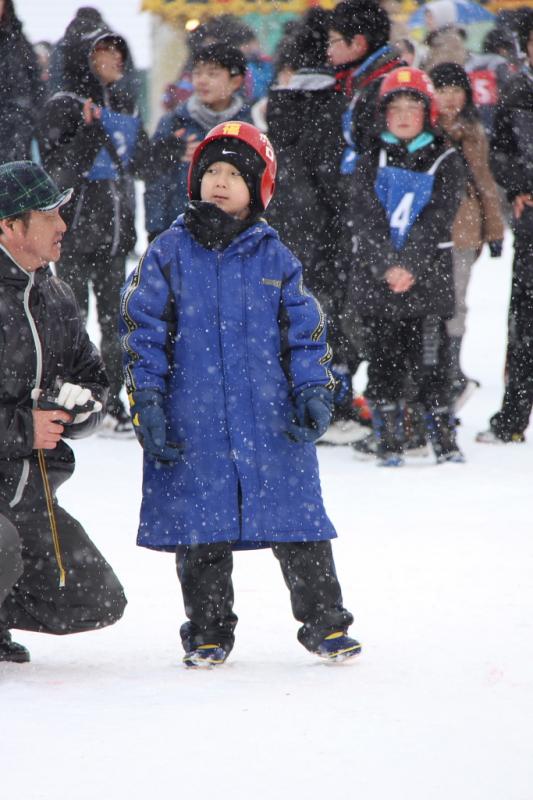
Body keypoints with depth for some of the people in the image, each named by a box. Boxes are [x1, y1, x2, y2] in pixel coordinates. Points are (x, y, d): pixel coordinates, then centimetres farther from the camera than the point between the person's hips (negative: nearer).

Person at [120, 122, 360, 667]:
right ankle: (207, 630, 16)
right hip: (192, 422, 0)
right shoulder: (168, 254, 5)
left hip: (272, 418, 0)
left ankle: (324, 621, 10)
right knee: (201, 528, 3)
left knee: (298, 523, -1)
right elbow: (143, 330, 4)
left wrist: (314, 391, -3)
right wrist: (146, 401, -4)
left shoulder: (275, 258, 7)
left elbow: (305, 330, 10)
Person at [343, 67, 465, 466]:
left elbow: (436, 220, -5)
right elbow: (367, 219, -3)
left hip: (428, 280, -1)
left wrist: (409, 267, -17)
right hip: (375, 281, 1)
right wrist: (388, 267, -17)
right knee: (384, 362, 3)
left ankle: (444, 438, 7)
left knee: (431, 363, -3)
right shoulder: (371, 163, 8)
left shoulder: (446, 163, 5)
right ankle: (389, 443, 8)